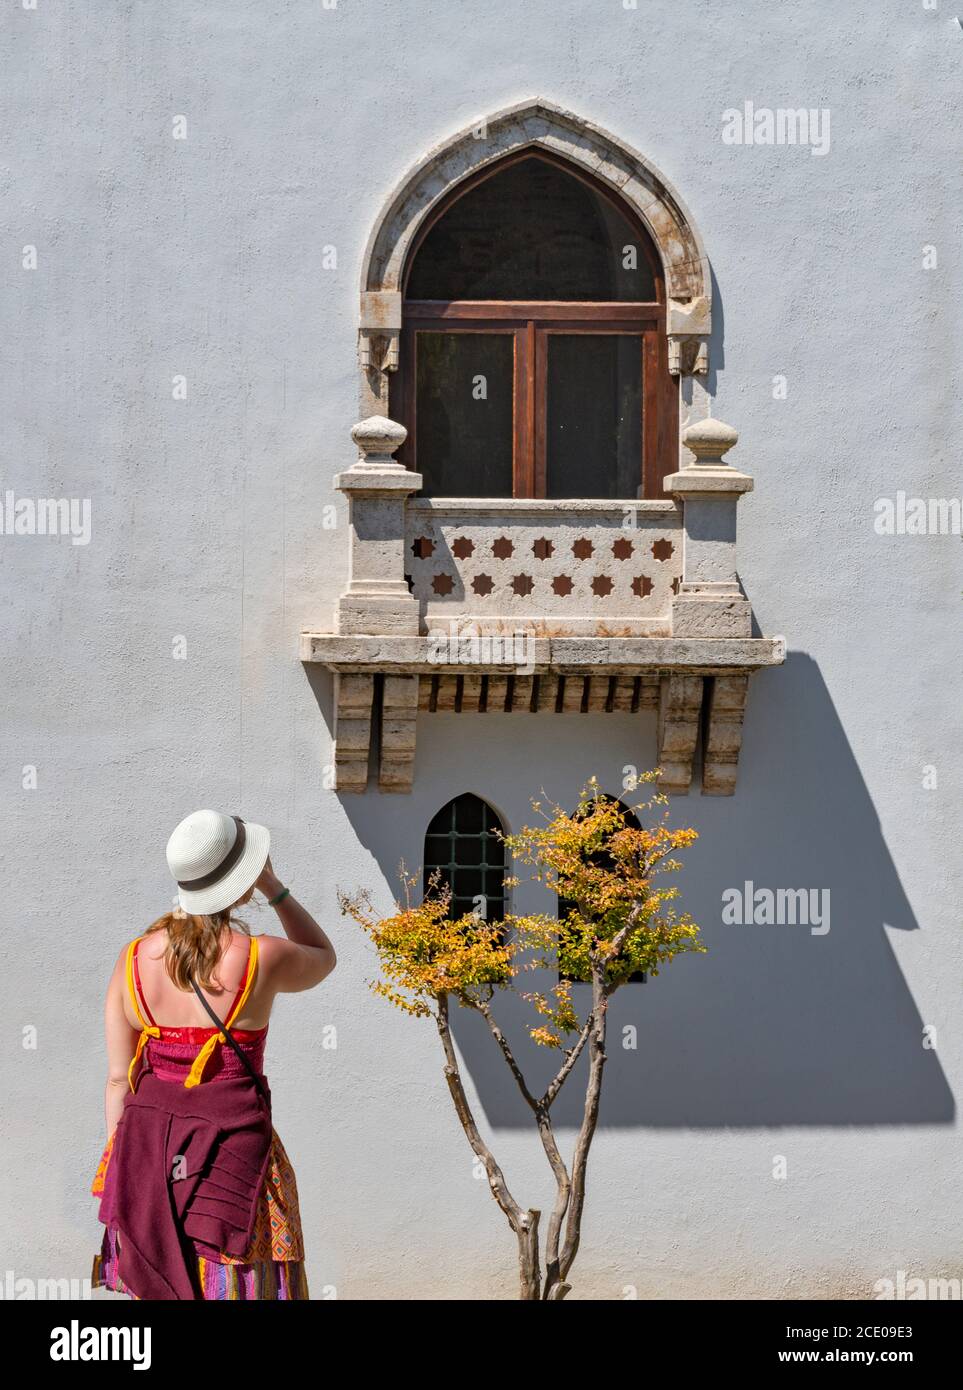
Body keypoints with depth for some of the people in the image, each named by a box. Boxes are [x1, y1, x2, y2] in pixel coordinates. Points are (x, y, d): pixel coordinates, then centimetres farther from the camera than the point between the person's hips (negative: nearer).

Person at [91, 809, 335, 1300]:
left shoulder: (133, 959, -1)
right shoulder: (263, 959, -11)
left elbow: (118, 1079, 4)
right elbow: (323, 956, 14)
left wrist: (120, 1163, 13)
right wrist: (274, 888, 8)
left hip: (147, 1142, 4)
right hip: (232, 1142, -4)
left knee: (161, 1287, 15)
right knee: (232, 1287, 4)